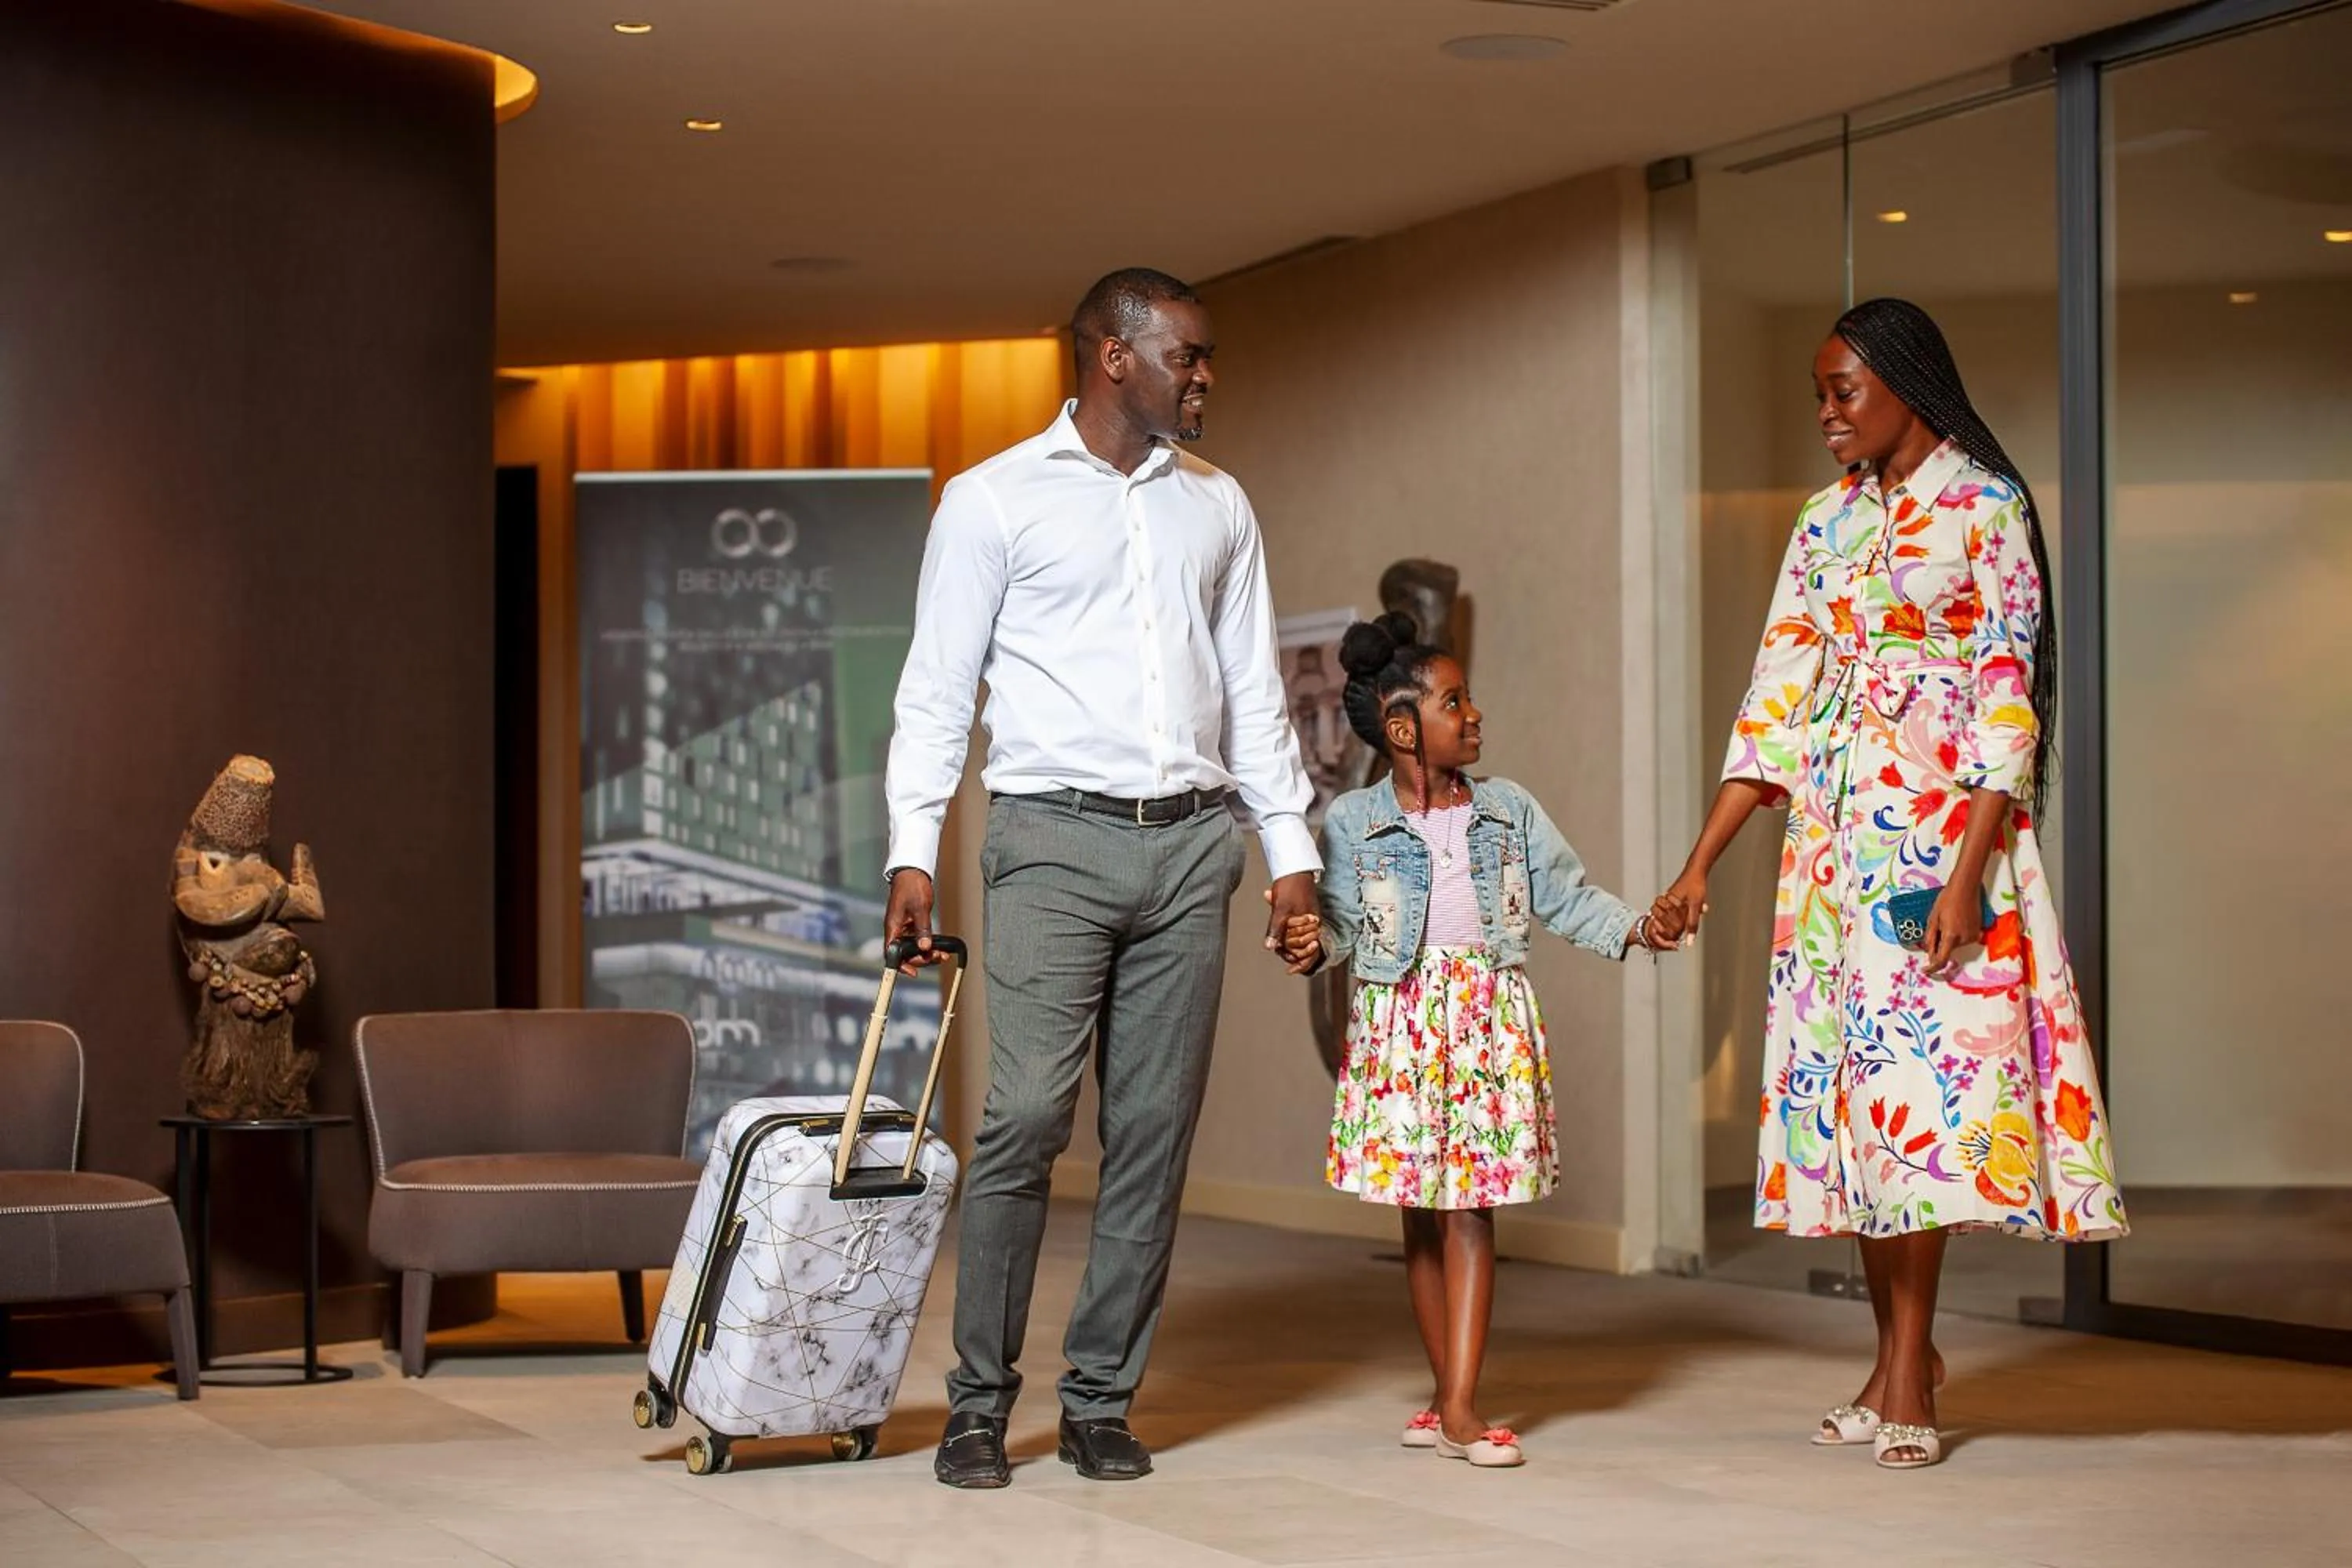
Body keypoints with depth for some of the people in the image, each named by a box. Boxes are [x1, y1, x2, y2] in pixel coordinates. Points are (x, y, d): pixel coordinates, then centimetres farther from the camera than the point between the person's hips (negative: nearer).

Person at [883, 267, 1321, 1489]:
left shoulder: (1217, 506, 16)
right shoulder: (995, 499, 3)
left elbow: (1254, 690, 18)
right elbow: (937, 688, 1)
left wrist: (1292, 849, 10)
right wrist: (913, 851, -8)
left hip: (1191, 843, 4)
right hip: (1054, 838, -4)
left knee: (1155, 1135, 2)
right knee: (1026, 1117, -13)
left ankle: (1102, 1399, 9)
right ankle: (980, 1401, -2)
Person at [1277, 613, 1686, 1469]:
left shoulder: (1510, 811, 7)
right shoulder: (1353, 821, 0)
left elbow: (1568, 897, 11)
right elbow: (1344, 922, 2)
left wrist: (1636, 926, -2)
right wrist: (1312, 944, -19)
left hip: (1491, 1022, 1)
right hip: (1399, 1023, -1)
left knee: (1469, 1211, -4)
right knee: (1421, 1213, 5)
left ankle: (1459, 1407, -7)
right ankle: (1448, 1396, 16)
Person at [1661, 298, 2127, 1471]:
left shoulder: (1984, 507, -4)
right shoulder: (1829, 522, 13)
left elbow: (2007, 698, -10)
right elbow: (1777, 701, 11)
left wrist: (1969, 872, -18)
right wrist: (1700, 863, 5)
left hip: (1937, 824, -6)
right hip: (1833, 835, 6)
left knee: (1916, 1075, -9)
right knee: (1848, 1079, 5)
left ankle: (1909, 1367, -3)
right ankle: (1900, 1349, 14)